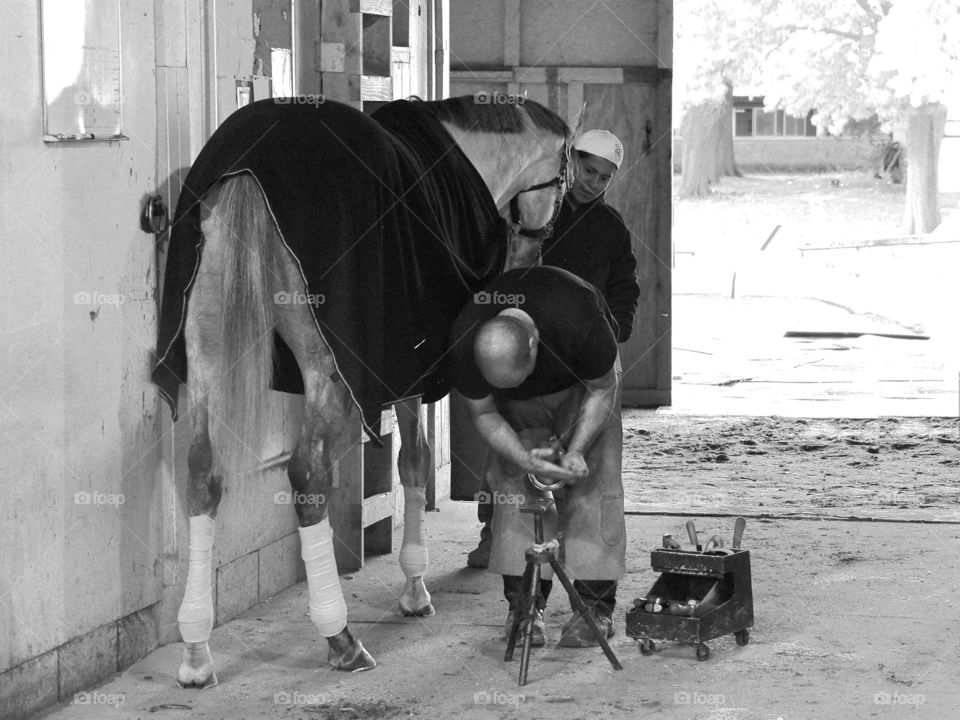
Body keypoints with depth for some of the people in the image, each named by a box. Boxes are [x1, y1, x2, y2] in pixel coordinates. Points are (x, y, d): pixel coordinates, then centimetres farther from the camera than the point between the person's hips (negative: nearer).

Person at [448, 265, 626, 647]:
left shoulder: (578, 321, -43)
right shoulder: (464, 343, -35)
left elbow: (601, 391, -22)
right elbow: (484, 413, -17)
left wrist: (576, 451, -32)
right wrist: (524, 457, -34)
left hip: (582, 382, -2)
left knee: (593, 483, -13)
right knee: (514, 482, -12)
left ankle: (596, 607, -10)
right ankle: (524, 604, -6)